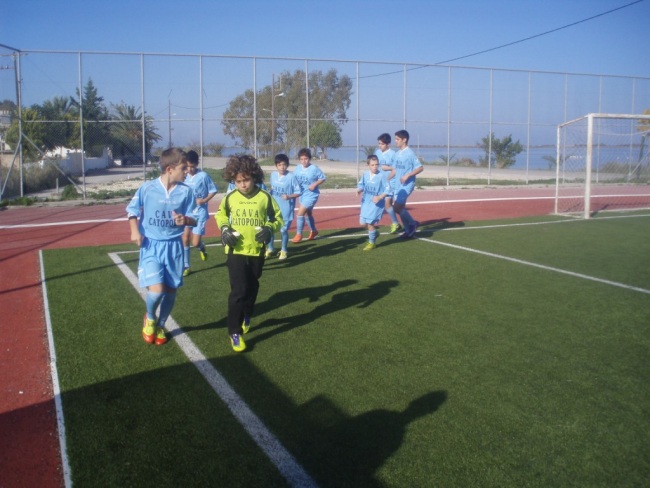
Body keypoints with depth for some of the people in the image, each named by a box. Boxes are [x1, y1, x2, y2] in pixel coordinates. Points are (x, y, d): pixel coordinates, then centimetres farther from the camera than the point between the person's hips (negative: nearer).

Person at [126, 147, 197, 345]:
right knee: (156, 289, -16)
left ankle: (161, 326, 35)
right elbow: (132, 210, 6)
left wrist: (185, 220, -22)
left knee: (171, 290, 10)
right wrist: (135, 231, -9)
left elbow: (194, 220, 1)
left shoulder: (186, 191, -5)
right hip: (151, 245, -3)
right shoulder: (147, 188, -9)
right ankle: (149, 318, 17)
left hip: (174, 246, 3)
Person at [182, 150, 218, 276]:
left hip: (199, 213, -4)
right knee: (185, 239, 2)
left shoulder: (203, 176, -12)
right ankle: (185, 266, 14)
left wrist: (204, 200, -16)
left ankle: (201, 247, 30)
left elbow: (213, 190, -4)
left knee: (195, 243, -7)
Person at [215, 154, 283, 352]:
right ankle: (234, 332, 1)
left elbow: (277, 218, 2)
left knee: (252, 289, 19)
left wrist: (269, 229, -19)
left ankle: (246, 318, 45)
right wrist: (224, 229, -6)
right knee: (238, 291, -9)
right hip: (236, 251, -1)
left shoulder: (265, 197, -8)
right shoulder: (230, 198, -4)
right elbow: (220, 214, 14)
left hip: (257, 252, 1)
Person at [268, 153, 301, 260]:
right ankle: (270, 249, 27)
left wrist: (289, 196, -25)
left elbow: (298, 192, -11)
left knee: (283, 230, 4)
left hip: (286, 209, -4)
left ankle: (283, 251, 25)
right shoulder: (273, 175, 0)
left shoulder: (291, 177, -15)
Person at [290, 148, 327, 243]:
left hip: (311, 195, -7)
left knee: (300, 213, -15)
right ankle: (313, 231, 44)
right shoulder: (297, 169, -2)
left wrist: (314, 184, -21)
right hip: (302, 194, 7)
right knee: (308, 213, 23)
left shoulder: (314, 168, -16)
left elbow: (323, 178, -10)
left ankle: (299, 234, 0)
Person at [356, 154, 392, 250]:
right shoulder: (365, 175, -2)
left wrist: (379, 197, -23)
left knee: (370, 222, -7)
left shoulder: (382, 175, -15)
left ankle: (372, 243, 14)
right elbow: (361, 184, 12)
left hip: (377, 203, -5)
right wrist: (359, 190, -9)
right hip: (366, 202, 6)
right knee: (363, 222, 10)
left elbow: (388, 190, -12)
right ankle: (374, 232, 40)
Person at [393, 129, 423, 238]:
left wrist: (407, 175, -22)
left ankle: (413, 223, 8)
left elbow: (420, 168, -14)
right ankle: (408, 230, 20)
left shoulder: (410, 153, -13)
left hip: (407, 185, -8)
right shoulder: (397, 154, 11)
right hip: (398, 185, 8)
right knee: (400, 208, 9)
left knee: (397, 207, -12)